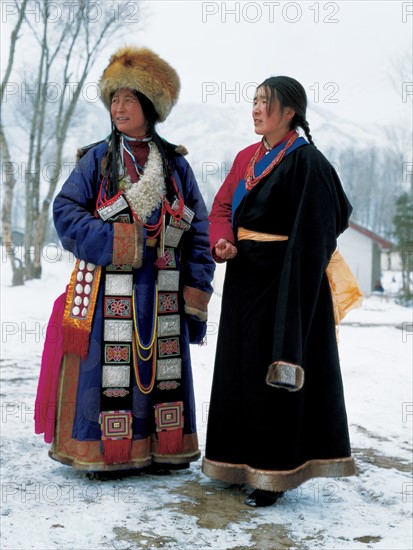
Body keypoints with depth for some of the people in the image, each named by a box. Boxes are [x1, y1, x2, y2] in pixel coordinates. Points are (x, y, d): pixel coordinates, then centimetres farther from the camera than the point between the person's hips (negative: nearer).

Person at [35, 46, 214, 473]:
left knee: (162, 369, 9)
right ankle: (106, 451, 12)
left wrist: (196, 293, 0)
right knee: (110, 370, -1)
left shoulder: (175, 164, 8)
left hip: (162, 292, 2)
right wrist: (116, 243, -18)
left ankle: (163, 448, 22)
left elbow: (198, 230, 7)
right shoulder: (97, 158, 4)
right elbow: (66, 210, -5)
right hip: (109, 290, -2)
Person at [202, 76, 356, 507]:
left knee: (274, 372, -3)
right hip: (244, 279, 8)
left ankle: (273, 473, 8)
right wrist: (223, 241, -8)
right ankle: (244, 462, 26)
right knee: (238, 369, 12)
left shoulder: (305, 161, -10)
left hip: (283, 279, -8)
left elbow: (314, 229, -14)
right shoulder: (246, 158, 13)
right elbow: (222, 206, 11)